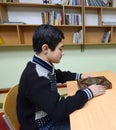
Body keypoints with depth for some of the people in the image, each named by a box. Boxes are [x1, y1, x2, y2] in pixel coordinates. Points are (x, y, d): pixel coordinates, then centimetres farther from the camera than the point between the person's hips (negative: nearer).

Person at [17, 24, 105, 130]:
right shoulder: (35, 76, -33)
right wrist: (88, 92, -24)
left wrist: (79, 76, 4)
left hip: (51, 114, 7)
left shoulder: (44, 65, -7)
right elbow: (58, 110, -33)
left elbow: (59, 75, 14)